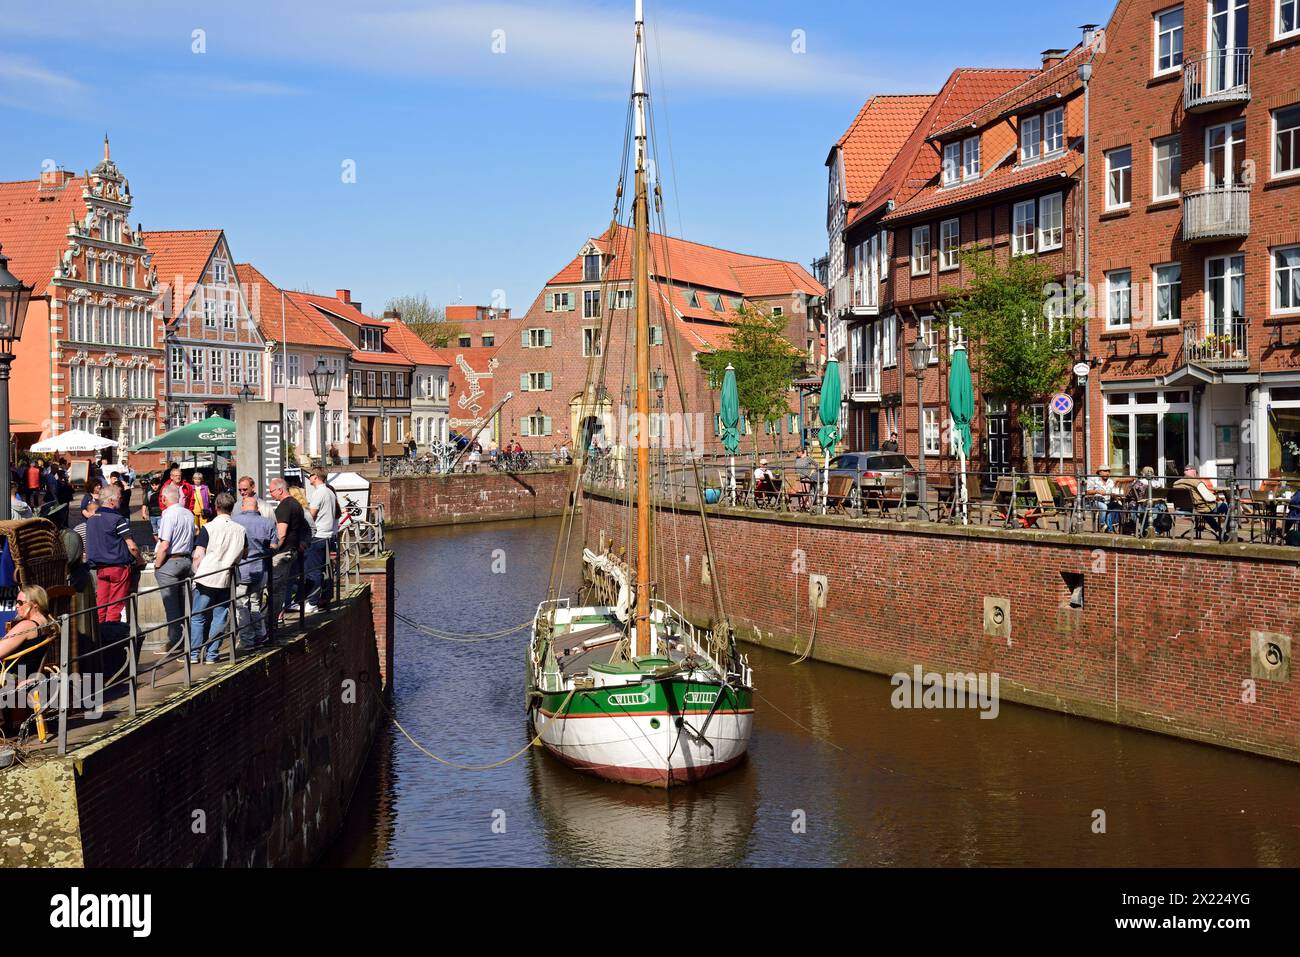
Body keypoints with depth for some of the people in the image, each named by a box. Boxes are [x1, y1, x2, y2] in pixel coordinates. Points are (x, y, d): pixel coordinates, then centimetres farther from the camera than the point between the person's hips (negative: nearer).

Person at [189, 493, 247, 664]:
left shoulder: (208, 528, -10)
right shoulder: (240, 530, 2)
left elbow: (198, 555, -11)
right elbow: (244, 555, 15)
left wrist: (196, 573, 2)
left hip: (206, 579, -3)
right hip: (226, 580, 3)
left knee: (197, 617, 7)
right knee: (220, 617, 9)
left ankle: (194, 654, 7)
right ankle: (212, 655, 10)